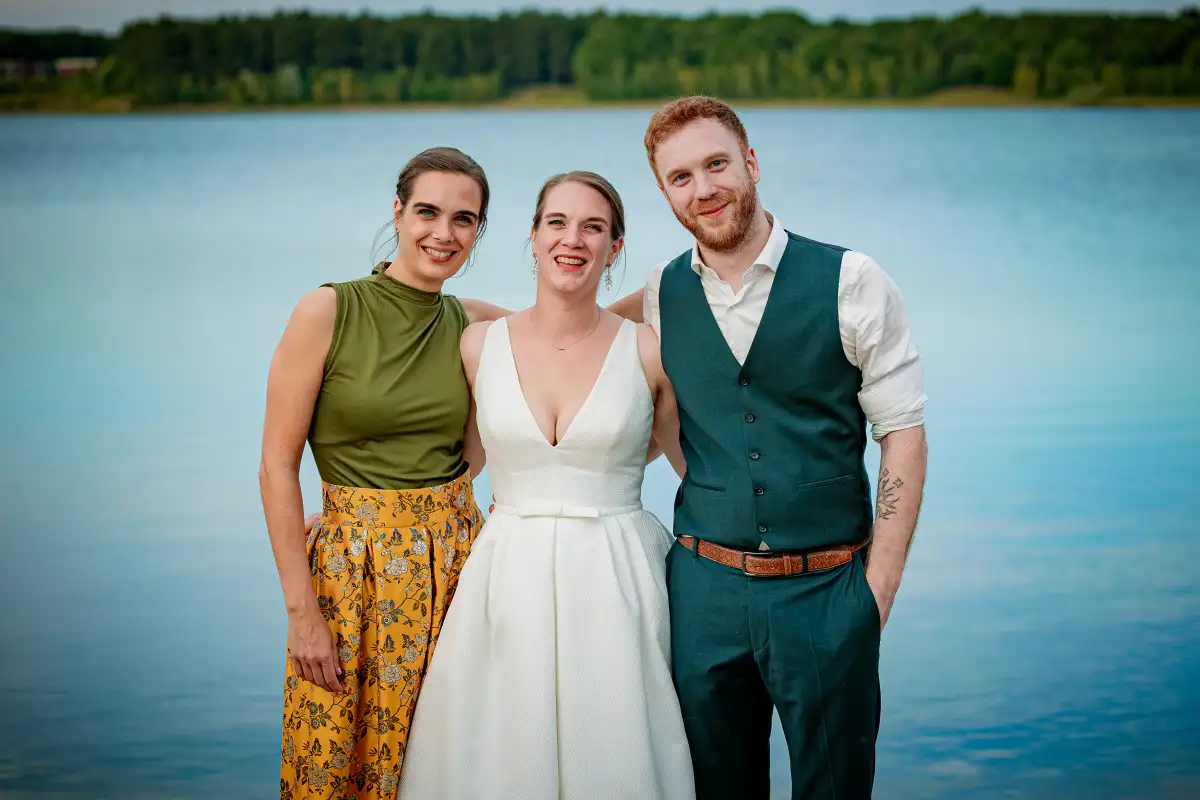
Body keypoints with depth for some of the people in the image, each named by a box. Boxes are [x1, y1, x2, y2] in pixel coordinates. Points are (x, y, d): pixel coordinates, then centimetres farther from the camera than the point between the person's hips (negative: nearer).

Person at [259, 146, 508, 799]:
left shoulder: (472, 325, 3)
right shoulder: (327, 312, -7)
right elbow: (277, 465, -8)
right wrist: (301, 609, -12)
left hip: (456, 558, 3)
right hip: (353, 565, -3)